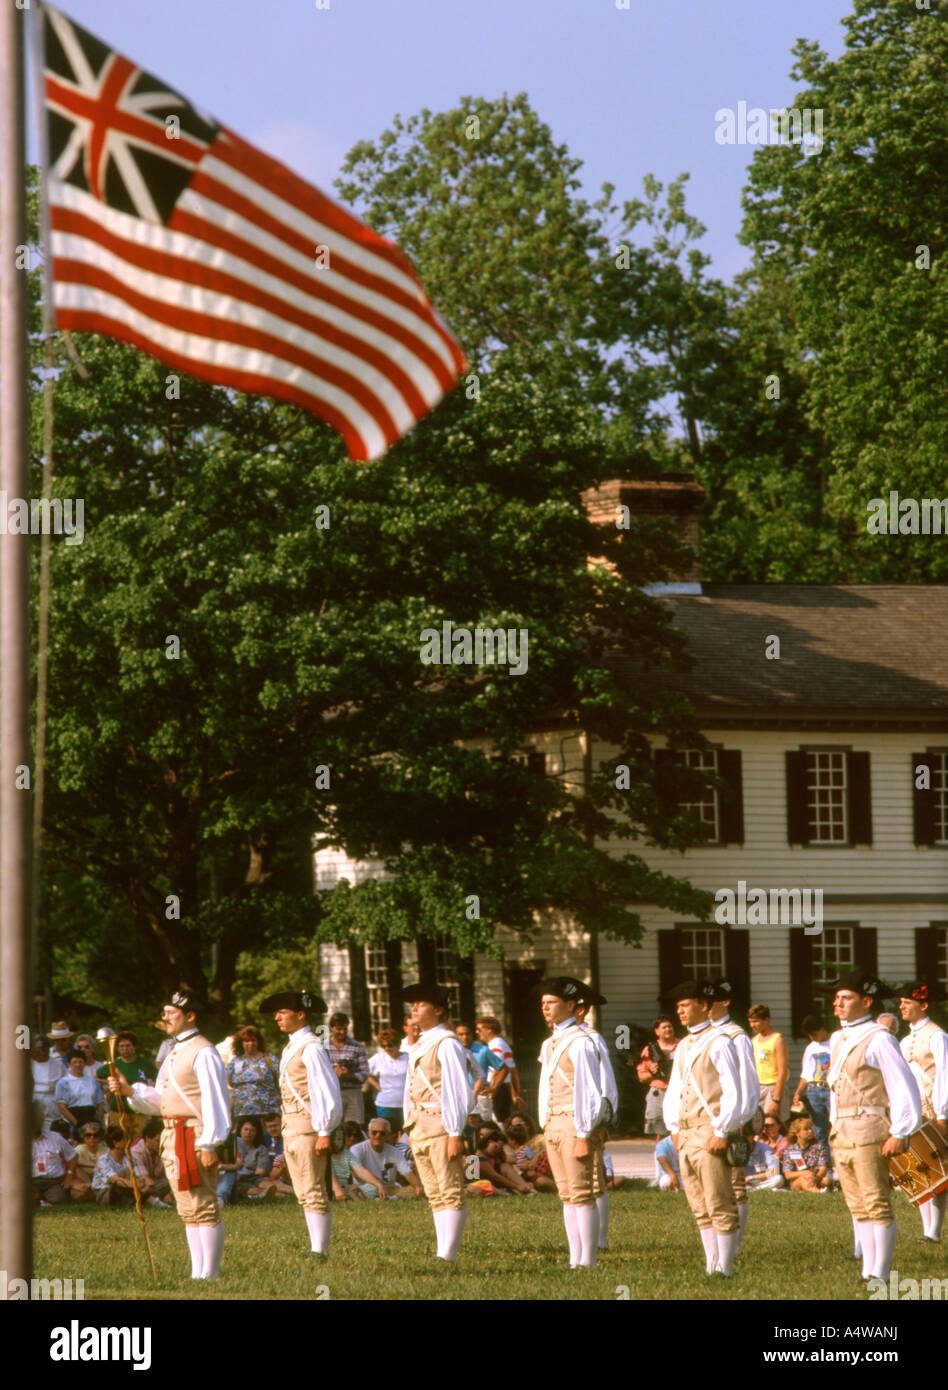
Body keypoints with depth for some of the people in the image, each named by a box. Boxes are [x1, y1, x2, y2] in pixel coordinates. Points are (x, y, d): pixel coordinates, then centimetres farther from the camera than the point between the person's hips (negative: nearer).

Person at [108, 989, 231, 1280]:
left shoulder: (203, 1053, -12)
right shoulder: (175, 1053, 18)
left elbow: (215, 1100, -17)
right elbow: (159, 1100, 19)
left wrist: (209, 1145, -21)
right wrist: (129, 1090, 3)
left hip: (194, 1137, -10)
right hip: (172, 1136, 10)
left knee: (203, 1208, -8)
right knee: (188, 1210, 12)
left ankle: (209, 1275, -7)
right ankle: (198, 1273, 16)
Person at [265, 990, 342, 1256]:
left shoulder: (311, 1048, -14)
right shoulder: (291, 1048, 16)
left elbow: (327, 1092, -18)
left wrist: (324, 1132, -20)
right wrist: (288, 1133, 18)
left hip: (308, 1129, -10)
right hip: (291, 1128, 10)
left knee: (315, 1194, -8)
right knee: (304, 1194, 12)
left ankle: (319, 1251, -8)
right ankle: (315, 1248, 16)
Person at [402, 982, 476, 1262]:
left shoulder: (447, 1045, -10)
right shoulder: (417, 1046, 17)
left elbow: (457, 1090, -14)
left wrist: (455, 1134, -17)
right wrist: (410, 1129, 17)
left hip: (442, 1125, -9)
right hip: (419, 1128, 9)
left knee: (451, 1192, -7)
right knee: (434, 1194, 9)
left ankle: (449, 1254, -8)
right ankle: (443, 1250, 11)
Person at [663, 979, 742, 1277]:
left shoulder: (719, 1043, -7)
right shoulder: (683, 1047, 18)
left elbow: (732, 1092, -11)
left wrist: (721, 1132, -15)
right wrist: (675, 1129, 12)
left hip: (710, 1132, -8)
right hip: (686, 1135, 8)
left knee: (719, 1206, -7)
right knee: (699, 1208, 9)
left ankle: (724, 1268, -6)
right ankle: (711, 1266, 13)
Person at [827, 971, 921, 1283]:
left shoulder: (878, 1039, -11)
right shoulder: (837, 1040, 14)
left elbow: (904, 1087, -13)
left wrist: (899, 1133, -17)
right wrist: (835, 1125, 17)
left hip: (870, 1132, -8)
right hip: (841, 1133, 8)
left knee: (877, 1205, -6)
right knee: (857, 1207, 11)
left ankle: (879, 1275, -5)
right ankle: (867, 1271, 16)